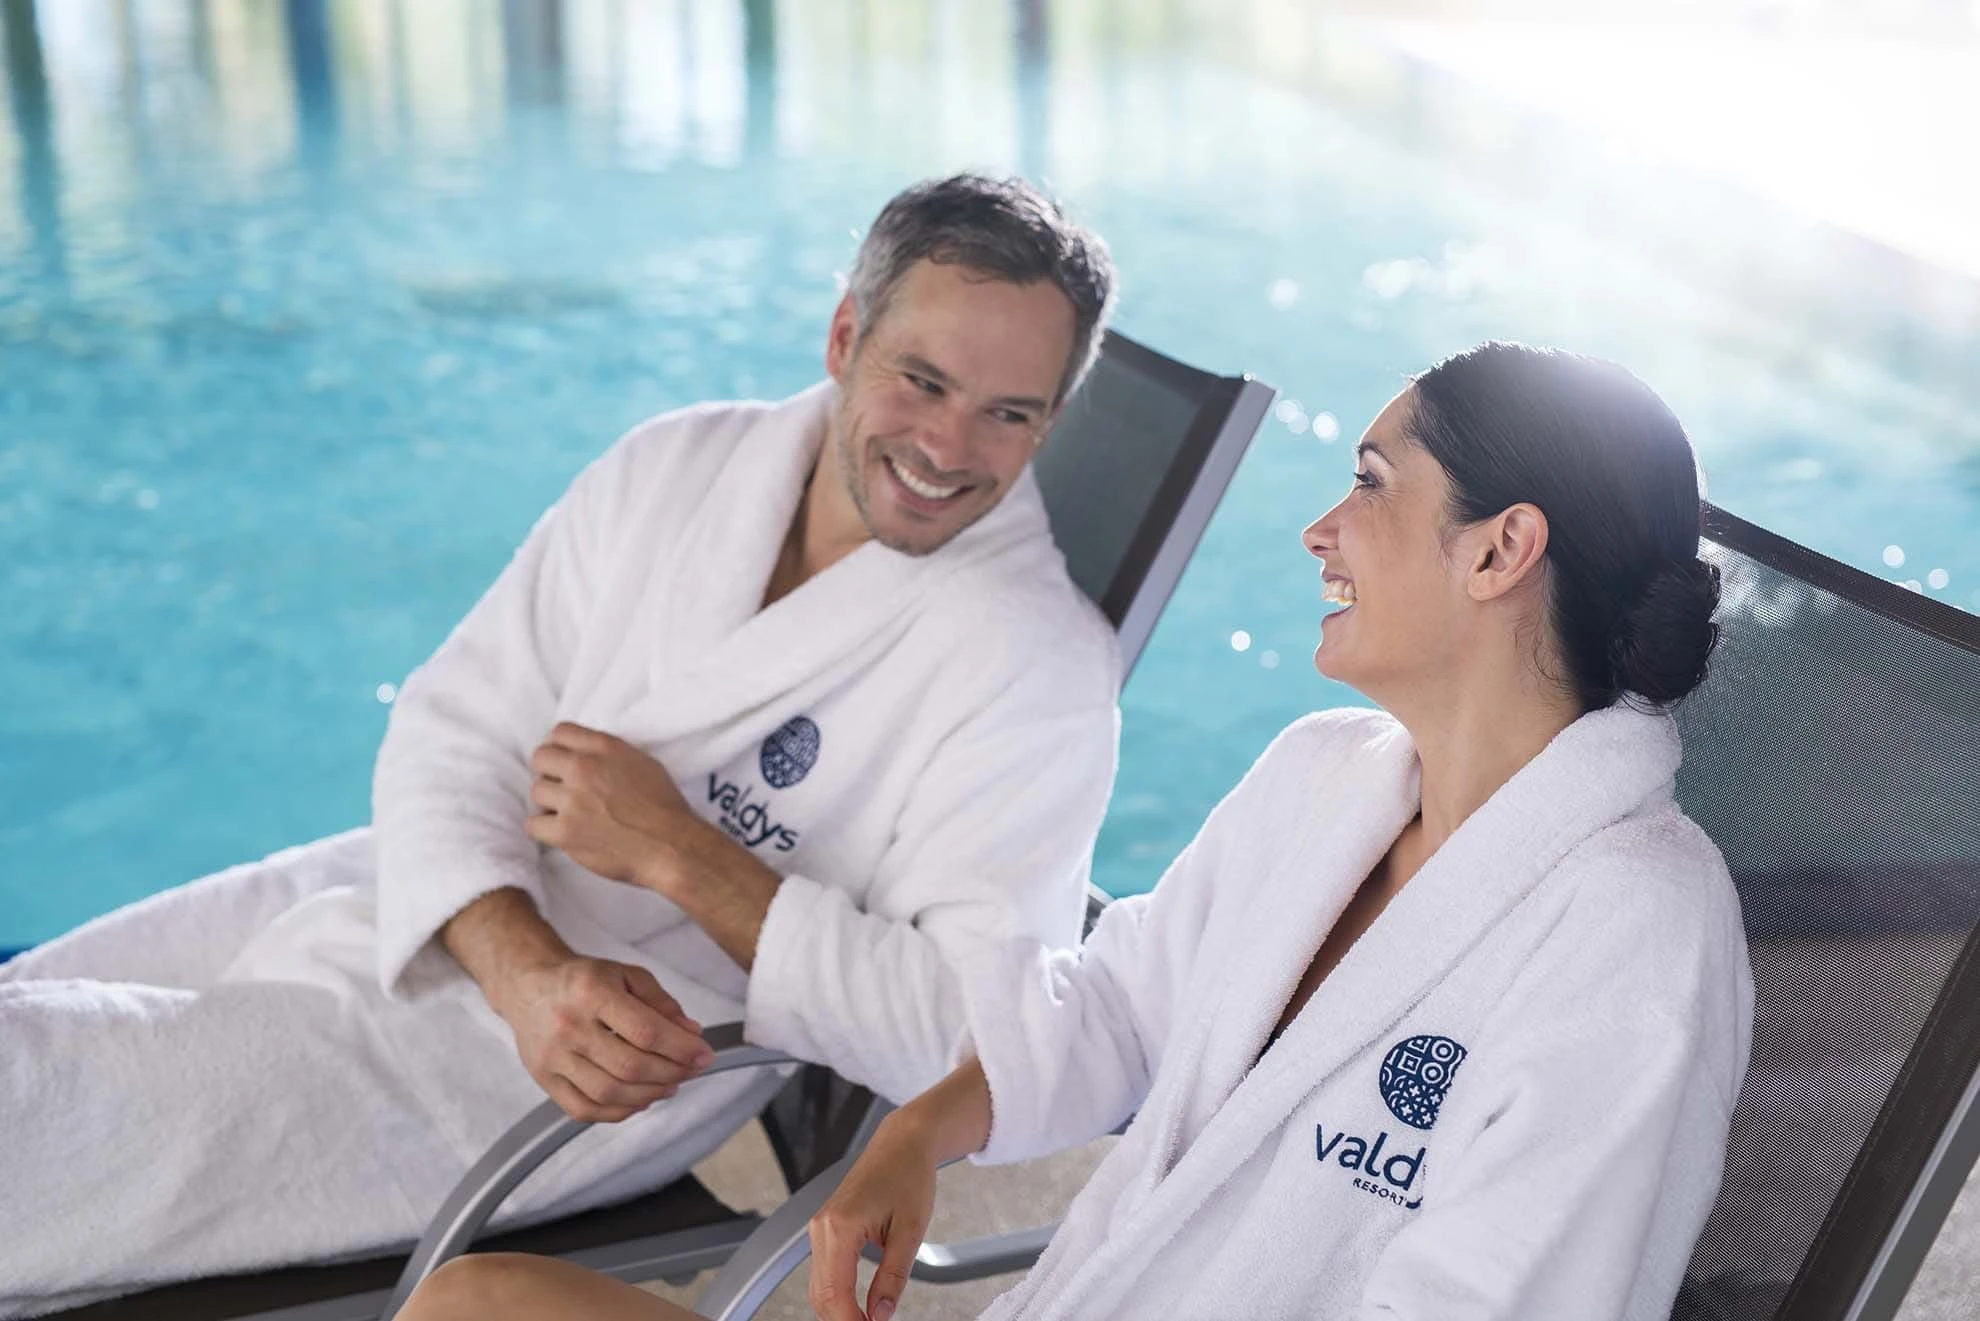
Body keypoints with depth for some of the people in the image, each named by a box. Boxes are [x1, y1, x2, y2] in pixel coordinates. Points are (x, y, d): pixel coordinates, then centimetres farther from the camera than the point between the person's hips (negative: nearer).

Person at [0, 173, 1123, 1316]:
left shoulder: (1036, 663, -16)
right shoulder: (677, 464, -1)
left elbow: (978, 1037, -22)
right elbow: (454, 729, -3)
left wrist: (680, 856, -23)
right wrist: (527, 971, -22)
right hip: (438, 911, 6)